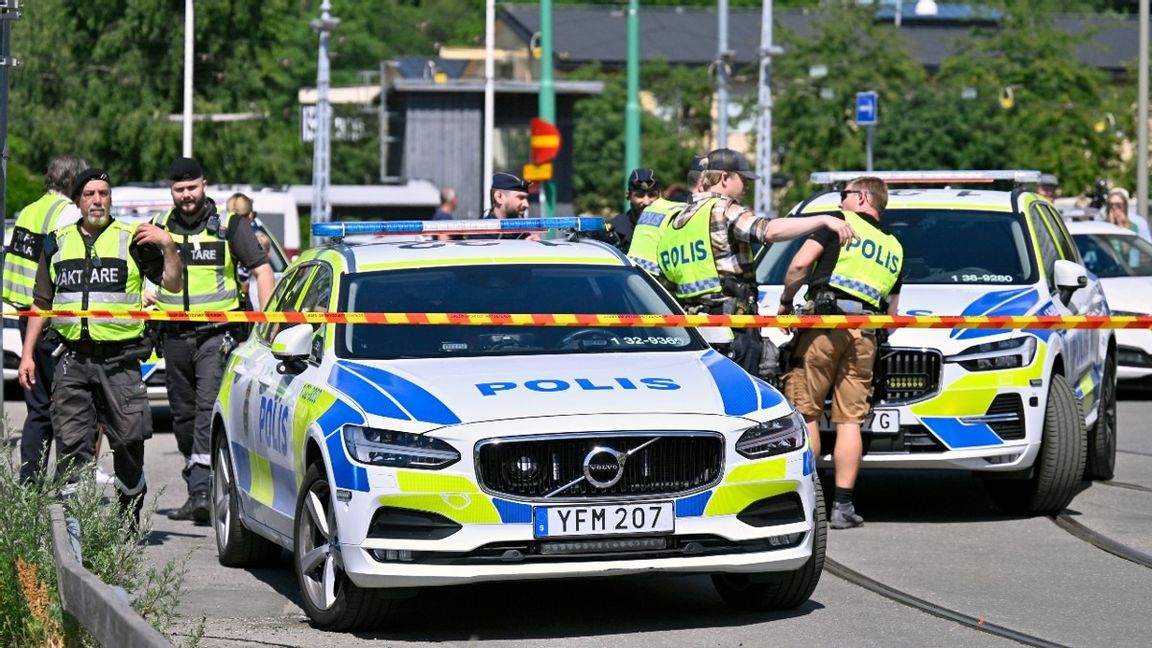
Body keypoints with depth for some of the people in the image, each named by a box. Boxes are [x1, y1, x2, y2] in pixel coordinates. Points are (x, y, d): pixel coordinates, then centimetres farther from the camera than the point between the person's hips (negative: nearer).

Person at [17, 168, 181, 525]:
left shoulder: (132, 240, 6)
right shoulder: (58, 243, 15)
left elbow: (173, 284, 3)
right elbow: (41, 303, 19)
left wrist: (168, 245, -12)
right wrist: (28, 354, 13)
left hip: (120, 359, -2)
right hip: (73, 358, 2)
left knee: (129, 442, 0)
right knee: (71, 445, -3)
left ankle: (129, 520, 12)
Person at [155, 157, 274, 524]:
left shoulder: (229, 225, 0)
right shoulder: (160, 227, 10)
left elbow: (262, 269, 0)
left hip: (218, 332, -5)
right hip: (175, 335, 5)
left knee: (209, 407, -18)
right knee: (183, 415, 9)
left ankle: (201, 490, -27)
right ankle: (196, 490, 20)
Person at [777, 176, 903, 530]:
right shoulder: (894, 248, 25)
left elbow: (800, 263, -4)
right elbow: (893, 310, 25)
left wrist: (785, 301, 8)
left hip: (824, 321, -5)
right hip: (865, 333, 5)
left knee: (805, 413, -1)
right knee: (849, 420, 3)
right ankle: (843, 506, -1)